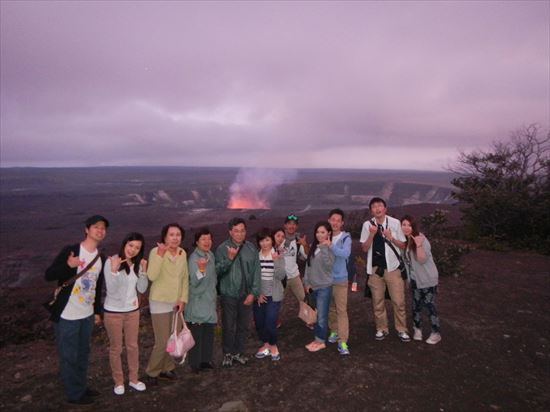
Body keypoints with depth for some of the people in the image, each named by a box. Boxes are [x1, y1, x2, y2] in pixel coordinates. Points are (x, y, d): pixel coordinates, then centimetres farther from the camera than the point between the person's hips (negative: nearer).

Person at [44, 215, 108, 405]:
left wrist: (97, 311, 15)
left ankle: (82, 387, 37)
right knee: (69, 356, 8)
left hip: (87, 315, 6)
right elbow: (48, 275, -17)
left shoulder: (101, 258, 4)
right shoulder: (70, 250, -16)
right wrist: (68, 265, -35)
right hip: (67, 316, -6)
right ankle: (74, 393, 25)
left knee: (83, 353, 20)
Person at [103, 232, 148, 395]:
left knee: (133, 345, 16)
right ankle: (118, 382, 30)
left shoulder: (137, 264, -1)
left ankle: (133, 379, 33)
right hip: (113, 312, -4)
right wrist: (114, 270, -35)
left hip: (132, 310, 5)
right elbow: (111, 289, -21)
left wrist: (144, 271, -16)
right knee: (116, 348, 11)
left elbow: (142, 289, -1)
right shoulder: (111, 262, -18)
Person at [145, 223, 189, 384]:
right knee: (162, 342, -2)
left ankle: (166, 369, 35)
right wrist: (160, 255, -35)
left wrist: (183, 299, -1)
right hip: (160, 303, -6)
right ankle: (152, 372, 22)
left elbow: (185, 278, 6)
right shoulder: (156, 252, -17)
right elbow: (152, 276, -31)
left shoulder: (183, 253, 0)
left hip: (176, 303, 6)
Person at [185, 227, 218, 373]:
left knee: (209, 332, 15)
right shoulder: (194, 258, -19)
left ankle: (206, 360, 29)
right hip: (198, 302, -7)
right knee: (197, 334, 2)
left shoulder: (210, 255, 4)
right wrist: (201, 269, -45)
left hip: (210, 300, 8)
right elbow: (194, 282, -28)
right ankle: (195, 364, 17)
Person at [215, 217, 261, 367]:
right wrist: (229, 258, -25)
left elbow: (256, 271, 1)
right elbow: (217, 271, -11)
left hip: (246, 295, 3)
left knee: (243, 326, 13)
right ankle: (228, 354, 27)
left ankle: (238, 352, 32)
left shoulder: (252, 249, 1)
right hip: (229, 294, -2)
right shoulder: (222, 248, -7)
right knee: (228, 326, 7)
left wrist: (253, 293, -4)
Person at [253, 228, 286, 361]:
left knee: (270, 323, -7)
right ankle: (266, 345, 34)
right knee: (259, 323, 8)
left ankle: (273, 346, 21)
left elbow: (281, 276, -15)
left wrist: (276, 261, -27)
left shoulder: (278, 256, -6)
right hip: (259, 295, 2)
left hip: (273, 295, -2)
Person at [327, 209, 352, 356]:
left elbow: (346, 253, -26)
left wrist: (330, 246, -26)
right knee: (330, 308, 16)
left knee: (341, 310, -3)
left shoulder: (346, 237, -8)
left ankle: (342, 342, 0)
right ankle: (334, 331, 35)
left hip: (340, 279, -3)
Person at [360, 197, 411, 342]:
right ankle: (381, 329, 26)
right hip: (375, 268, 1)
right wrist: (372, 234, -19)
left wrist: (391, 237, -16)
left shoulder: (395, 223, -4)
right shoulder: (367, 225, -3)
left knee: (398, 301, 3)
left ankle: (402, 330, 20)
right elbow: (364, 248, -4)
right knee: (377, 302, 10)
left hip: (392, 267, -1)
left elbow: (403, 245, 2)